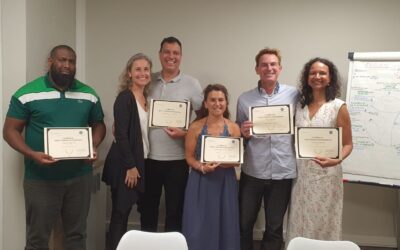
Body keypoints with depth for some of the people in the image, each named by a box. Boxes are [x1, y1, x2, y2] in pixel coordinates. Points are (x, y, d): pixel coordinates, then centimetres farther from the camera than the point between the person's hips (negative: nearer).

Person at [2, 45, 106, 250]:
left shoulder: (89, 95, 6)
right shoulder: (27, 93, -5)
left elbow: (98, 125, 15)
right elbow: (10, 130, -4)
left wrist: (94, 146, -6)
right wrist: (32, 154, -20)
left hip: (79, 177, 3)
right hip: (41, 179, -3)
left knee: (77, 233, 15)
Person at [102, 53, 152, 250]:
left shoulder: (146, 98, 11)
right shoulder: (124, 98, -12)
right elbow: (121, 134, -18)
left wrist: (137, 165, 7)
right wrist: (130, 166, -18)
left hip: (141, 163, 7)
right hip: (124, 165, -7)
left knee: (125, 213, 14)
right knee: (120, 214, -2)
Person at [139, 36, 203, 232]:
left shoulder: (191, 84, -3)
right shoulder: (149, 81, 6)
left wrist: (185, 133, -16)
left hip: (176, 159, -3)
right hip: (148, 156, 3)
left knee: (175, 210, 9)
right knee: (147, 207, 16)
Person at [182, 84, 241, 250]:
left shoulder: (233, 128, -1)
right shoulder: (195, 127, -3)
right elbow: (189, 157, -1)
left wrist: (220, 163, -18)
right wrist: (202, 167, -19)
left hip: (225, 181, 1)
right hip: (200, 181, -1)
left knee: (224, 225, 6)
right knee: (198, 227, 1)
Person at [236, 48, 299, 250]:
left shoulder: (294, 95, -1)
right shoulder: (245, 99, 3)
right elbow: (238, 134, 10)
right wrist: (244, 133, -11)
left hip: (283, 172, -1)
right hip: (252, 171, 1)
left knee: (275, 227, 13)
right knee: (244, 224, 11)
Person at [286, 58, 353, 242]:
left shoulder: (338, 107, -6)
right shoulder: (299, 105, 6)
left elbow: (347, 144, -4)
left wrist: (335, 160, -23)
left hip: (326, 176, -4)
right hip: (301, 174, 4)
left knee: (323, 226, 7)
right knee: (299, 224, 13)